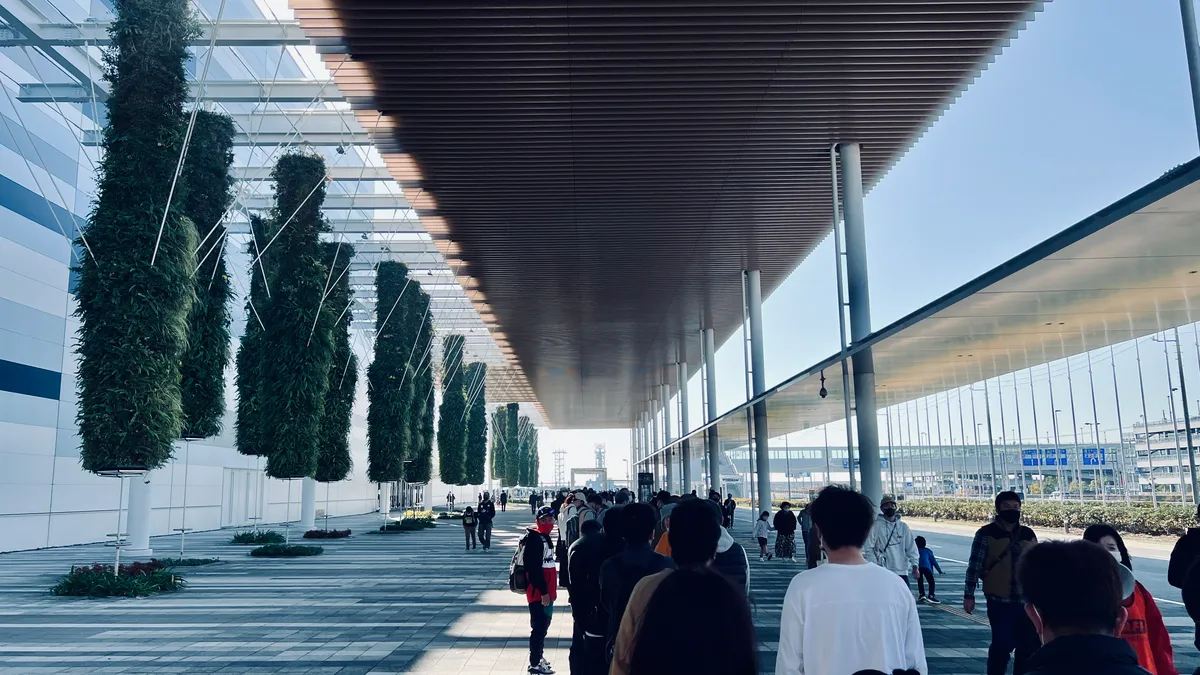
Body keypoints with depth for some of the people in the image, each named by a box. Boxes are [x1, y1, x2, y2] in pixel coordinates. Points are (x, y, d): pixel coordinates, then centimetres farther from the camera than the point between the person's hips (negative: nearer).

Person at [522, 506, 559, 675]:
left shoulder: (545, 537, 14)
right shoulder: (533, 538, -16)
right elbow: (534, 567, -22)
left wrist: (550, 589, 19)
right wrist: (543, 591, -23)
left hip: (547, 590, 10)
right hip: (538, 592, -10)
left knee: (543, 624, 18)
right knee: (539, 626, -6)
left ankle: (538, 656, 31)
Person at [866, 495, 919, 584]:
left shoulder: (903, 526, 8)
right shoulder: (876, 526, -5)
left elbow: (911, 547, 8)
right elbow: (869, 548, -6)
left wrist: (914, 565, -1)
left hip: (901, 571, 4)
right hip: (883, 571, -4)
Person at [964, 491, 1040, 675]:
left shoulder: (1028, 535, 9)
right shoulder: (986, 534, -6)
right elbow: (974, 565, -7)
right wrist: (969, 595, -9)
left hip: (1027, 601, 5)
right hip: (999, 601, -5)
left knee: (1029, 646, 10)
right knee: (1002, 644, -5)